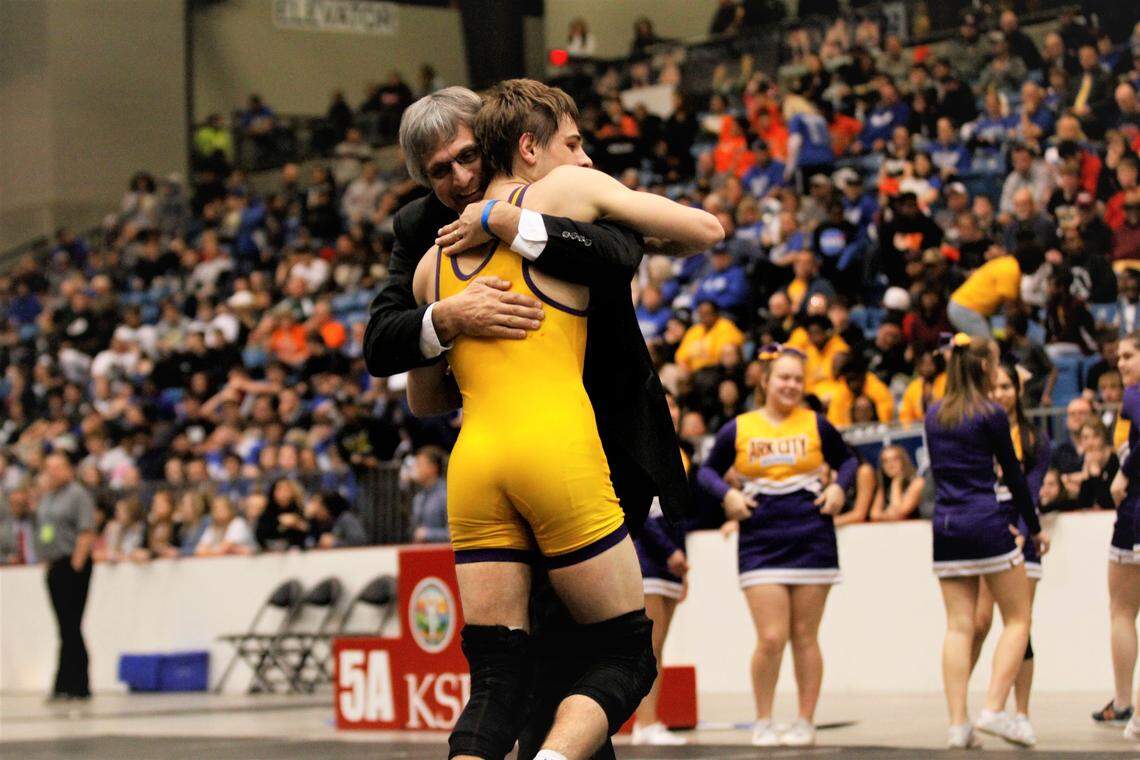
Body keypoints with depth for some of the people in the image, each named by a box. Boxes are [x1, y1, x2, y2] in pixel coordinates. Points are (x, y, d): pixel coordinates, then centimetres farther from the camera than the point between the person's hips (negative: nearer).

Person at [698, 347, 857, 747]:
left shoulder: (816, 425, 4)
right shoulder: (738, 429, 2)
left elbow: (847, 460, 17)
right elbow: (708, 470, 13)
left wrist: (839, 487, -2)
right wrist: (727, 494, -5)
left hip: (812, 540, 1)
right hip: (760, 543, -1)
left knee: (805, 637, 4)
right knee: (771, 638, -8)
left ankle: (805, 722, 13)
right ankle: (763, 722, 8)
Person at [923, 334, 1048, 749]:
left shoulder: (933, 415, 11)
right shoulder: (991, 415, -6)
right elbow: (1013, 474, 0)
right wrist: (1035, 527, 11)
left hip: (945, 526, 6)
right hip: (987, 524, -5)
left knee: (958, 627, 5)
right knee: (1018, 619, 5)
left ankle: (957, 723, -3)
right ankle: (993, 710, -8)